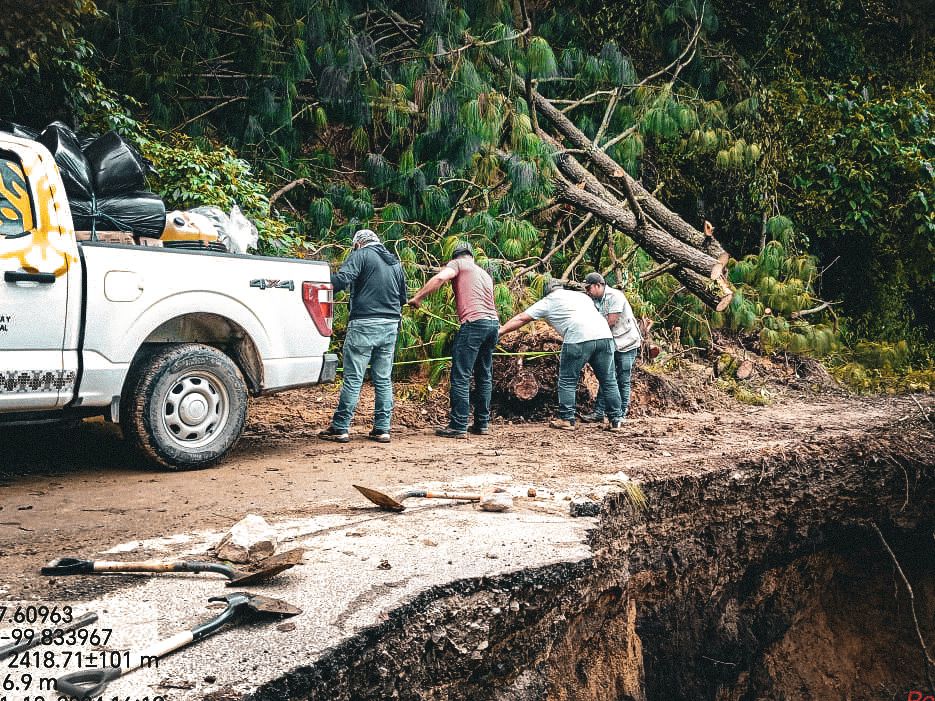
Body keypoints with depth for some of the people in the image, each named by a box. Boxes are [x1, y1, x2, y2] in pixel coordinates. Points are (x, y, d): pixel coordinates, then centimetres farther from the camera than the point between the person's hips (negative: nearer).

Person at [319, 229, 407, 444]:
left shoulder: (361, 255, -2)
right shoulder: (396, 263, 19)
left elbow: (341, 279, -18)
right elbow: (403, 297, 23)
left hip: (364, 324, -6)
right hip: (391, 326, 6)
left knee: (353, 378, -3)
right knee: (384, 379, 10)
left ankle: (340, 428, 0)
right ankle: (382, 429, 10)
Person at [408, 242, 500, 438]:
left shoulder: (457, 263, 7)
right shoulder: (485, 274, 28)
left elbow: (440, 277, -13)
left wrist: (418, 297, -9)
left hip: (474, 322, -8)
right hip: (493, 321, 8)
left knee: (460, 377, -6)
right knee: (484, 376, 14)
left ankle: (458, 427, -7)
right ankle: (482, 423, 18)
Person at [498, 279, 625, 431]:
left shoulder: (548, 301, 17)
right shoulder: (582, 295, 32)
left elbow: (521, 318, 16)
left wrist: (501, 331, 21)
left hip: (579, 339, -5)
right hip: (605, 336, 5)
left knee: (567, 382, 7)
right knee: (608, 381, 11)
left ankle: (566, 419, 8)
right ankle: (616, 420, 14)